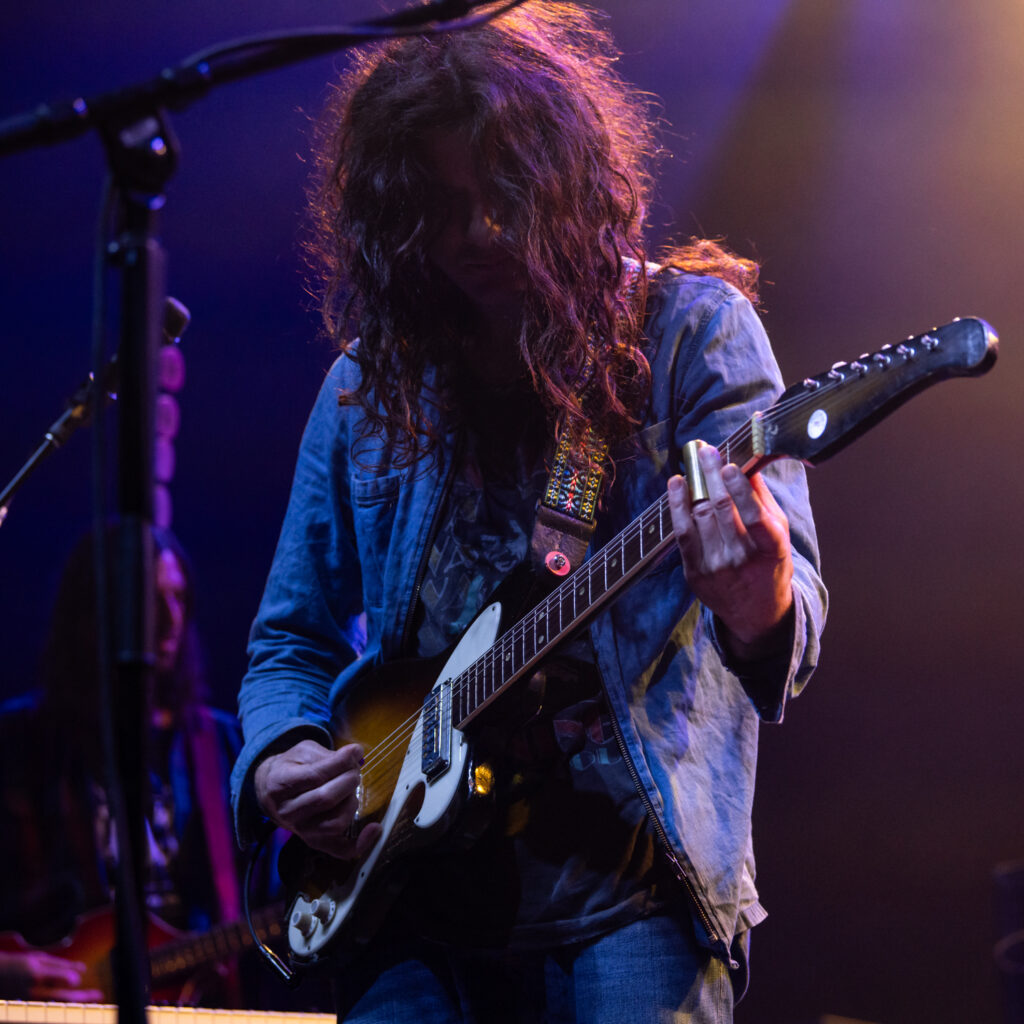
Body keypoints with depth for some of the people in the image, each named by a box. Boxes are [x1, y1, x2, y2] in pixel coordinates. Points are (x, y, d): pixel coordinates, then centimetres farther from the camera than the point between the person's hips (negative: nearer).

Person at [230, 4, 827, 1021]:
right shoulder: (371, 381, 11)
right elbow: (290, 640, 19)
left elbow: (791, 594, -11)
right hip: (406, 893, 3)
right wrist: (279, 762, -1)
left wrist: (761, 608, -34)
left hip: (624, 877, -3)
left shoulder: (689, 328, 1)